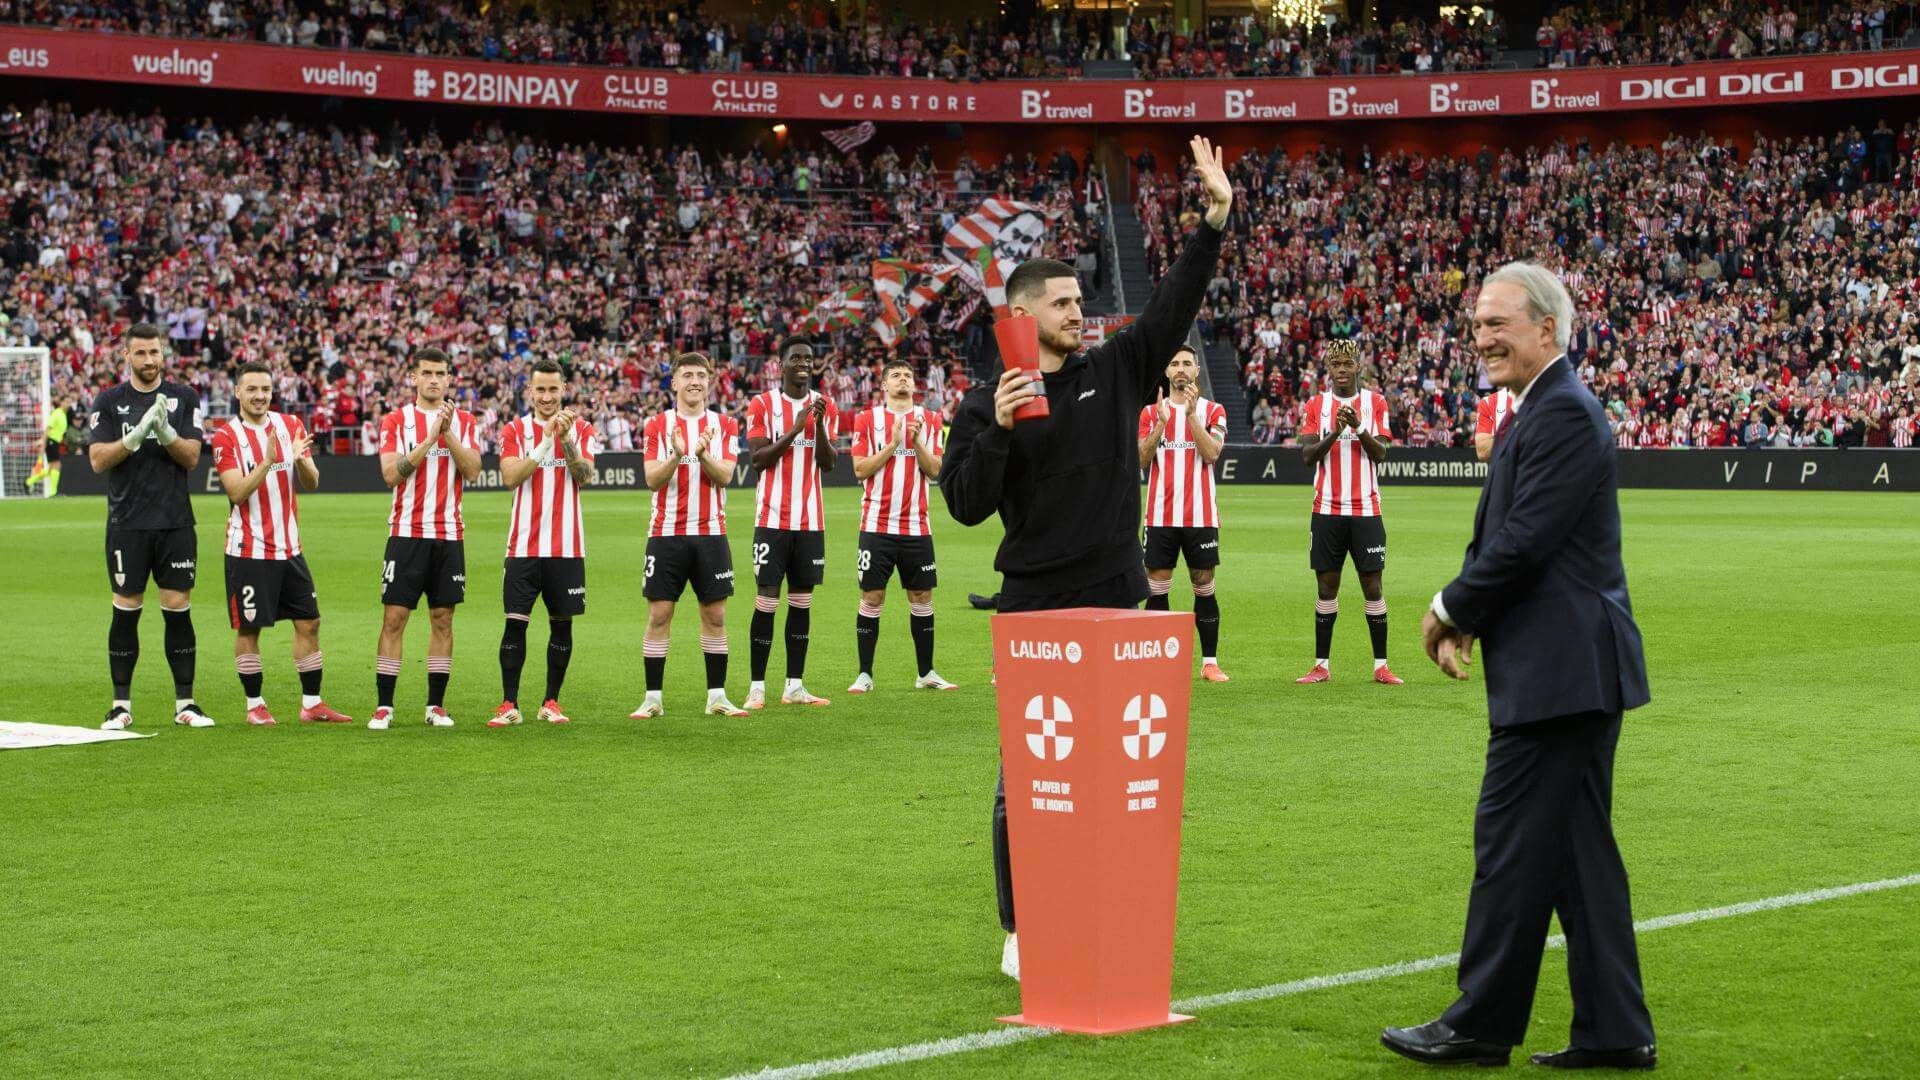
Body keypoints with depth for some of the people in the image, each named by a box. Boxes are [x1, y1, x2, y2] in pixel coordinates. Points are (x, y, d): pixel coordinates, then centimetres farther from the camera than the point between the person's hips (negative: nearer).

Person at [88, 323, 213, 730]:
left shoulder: (183, 397, 6)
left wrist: (166, 432, -19)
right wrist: (137, 434, -19)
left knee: (179, 609, 1)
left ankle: (185, 703, 7)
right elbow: (98, 459, -5)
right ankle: (121, 704, 8)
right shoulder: (108, 401, 4)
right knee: (126, 611, 1)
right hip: (127, 524, -1)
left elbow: (191, 457, -1)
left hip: (175, 523, 1)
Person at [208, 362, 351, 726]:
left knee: (308, 623, 5)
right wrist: (267, 461, -28)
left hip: (289, 546, 5)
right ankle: (255, 705, 10)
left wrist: (300, 459, -18)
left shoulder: (291, 425, 6)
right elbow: (237, 492, -16)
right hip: (248, 549, -5)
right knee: (248, 628, 0)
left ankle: (312, 704, 12)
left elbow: (311, 483, 3)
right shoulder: (226, 436, -6)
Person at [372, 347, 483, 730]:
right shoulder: (395, 421, 1)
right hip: (407, 533, -2)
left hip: (449, 534, 2)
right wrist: (429, 438, -17)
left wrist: (448, 432, -14)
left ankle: (436, 705, 11)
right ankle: (384, 706, -1)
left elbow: (472, 471, -4)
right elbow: (391, 474, -11)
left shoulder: (464, 422, 9)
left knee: (442, 619, 5)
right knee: (394, 617, -4)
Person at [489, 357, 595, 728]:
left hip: (567, 546, 1)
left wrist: (566, 440, -24)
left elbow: (584, 475, -9)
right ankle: (509, 704, -1)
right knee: (515, 623, -5)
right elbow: (510, 477, -11)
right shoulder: (514, 430, 4)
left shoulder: (581, 429, 6)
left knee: (561, 624, 5)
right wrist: (544, 442, -20)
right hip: (524, 544, -1)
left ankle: (551, 702, 15)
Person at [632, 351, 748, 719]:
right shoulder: (658, 425, 3)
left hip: (711, 533, 1)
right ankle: (653, 699, 4)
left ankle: (717, 696, 11)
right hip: (667, 533, -1)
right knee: (659, 614, -2)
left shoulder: (724, 425, 6)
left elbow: (724, 476, -6)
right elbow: (653, 479, -7)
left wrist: (702, 454, -26)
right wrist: (676, 455, -25)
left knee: (715, 615, 3)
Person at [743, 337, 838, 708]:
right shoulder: (762, 405, -1)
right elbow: (758, 459, -9)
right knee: (766, 601, -5)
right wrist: (793, 431, -19)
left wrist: (819, 424, -13)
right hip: (773, 519, -4)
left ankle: (795, 685, 10)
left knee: (802, 601, 6)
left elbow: (828, 464, 2)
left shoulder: (826, 406, 9)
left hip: (811, 520, 4)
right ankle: (757, 688, 0)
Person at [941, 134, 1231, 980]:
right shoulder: (987, 403, -1)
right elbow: (967, 505, -6)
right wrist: (996, 429, -20)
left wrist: (1214, 219, -3)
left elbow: (1174, 307, 4)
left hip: (1116, 605, 4)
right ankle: (1022, 933, 8)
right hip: (1035, 608, -4)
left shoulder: (1115, 372, 9)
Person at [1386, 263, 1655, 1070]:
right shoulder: (1534, 414, 18)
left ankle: (1481, 1025, 3)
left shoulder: (1563, 414, -16)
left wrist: (1449, 609, -7)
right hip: (1573, 669, 11)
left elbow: (1523, 542, -21)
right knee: (1578, 848, 11)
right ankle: (1614, 1033, 15)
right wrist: (1463, 622, 4)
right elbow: (1499, 538, 18)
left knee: (1512, 842, -4)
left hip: (1560, 669, -11)